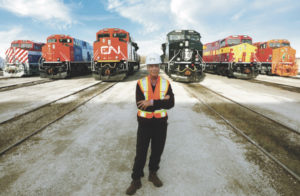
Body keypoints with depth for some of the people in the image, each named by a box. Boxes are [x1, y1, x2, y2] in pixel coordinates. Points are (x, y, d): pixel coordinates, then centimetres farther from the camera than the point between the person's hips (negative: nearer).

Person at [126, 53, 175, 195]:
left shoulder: (166, 84, -5)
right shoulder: (140, 84, -9)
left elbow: (171, 104, -16)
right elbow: (140, 104, -21)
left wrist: (152, 102, -27)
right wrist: (161, 101, -24)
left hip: (160, 123, 2)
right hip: (144, 123, -1)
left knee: (157, 151, 16)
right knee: (140, 153, 7)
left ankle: (153, 174, 39)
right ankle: (136, 181, 25)